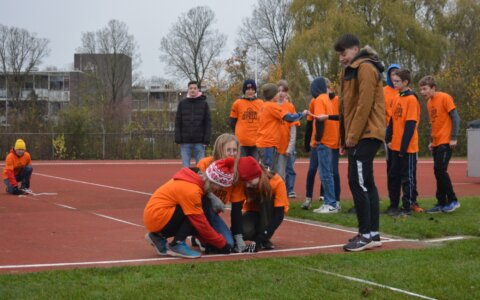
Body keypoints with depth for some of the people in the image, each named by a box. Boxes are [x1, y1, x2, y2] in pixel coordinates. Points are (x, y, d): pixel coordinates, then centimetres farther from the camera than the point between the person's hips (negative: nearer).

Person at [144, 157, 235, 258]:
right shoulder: (191, 190, -23)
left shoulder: (195, 180, 5)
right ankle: (177, 245, -12)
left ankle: (159, 237, 11)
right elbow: (201, 223, -19)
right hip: (157, 217, -10)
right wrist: (223, 244, -10)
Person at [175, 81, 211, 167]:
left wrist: (206, 140, -6)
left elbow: (208, 123, 2)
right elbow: (178, 122, 6)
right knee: (185, 167, 3)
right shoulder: (182, 103, 6)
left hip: (199, 141, -1)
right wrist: (178, 139, -3)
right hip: (185, 141, 1)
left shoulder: (204, 104, 4)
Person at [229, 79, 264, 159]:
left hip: (257, 141, 1)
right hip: (242, 141, -1)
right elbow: (232, 122, 7)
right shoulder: (237, 103, 1)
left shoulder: (261, 103, 5)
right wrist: (239, 133, 4)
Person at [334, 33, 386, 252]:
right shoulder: (351, 71, 19)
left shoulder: (365, 69, -11)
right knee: (366, 184, 10)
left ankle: (366, 235, -9)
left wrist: (352, 137, -17)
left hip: (366, 135, -10)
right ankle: (373, 233, 13)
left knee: (357, 182, -12)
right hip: (360, 136, 10)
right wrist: (346, 138, 13)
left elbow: (364, 106, -19)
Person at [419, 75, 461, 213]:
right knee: (438, 172, 7)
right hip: (436, 143, 8)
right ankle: (442, 203, 12)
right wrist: (431, 141, 15)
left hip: (446, 142, -8)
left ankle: (453, 200, -2)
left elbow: (455, 118, -12)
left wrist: (453, 138, -16)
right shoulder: (429, 102, 12)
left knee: (440, 170, -12)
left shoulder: (444, 98, -10)